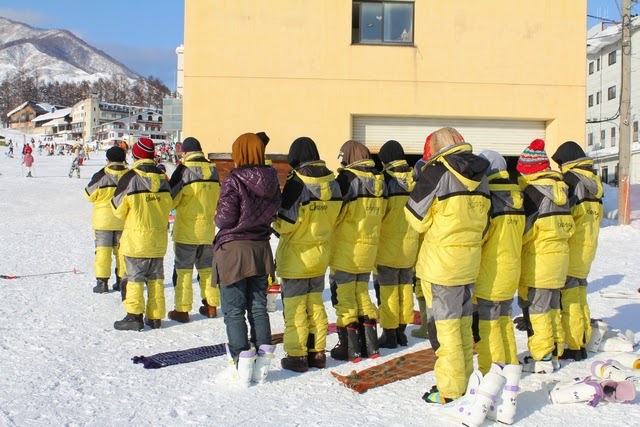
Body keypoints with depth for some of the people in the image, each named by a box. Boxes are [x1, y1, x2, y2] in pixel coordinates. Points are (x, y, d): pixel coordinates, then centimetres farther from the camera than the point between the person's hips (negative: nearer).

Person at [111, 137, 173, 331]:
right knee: (156, 278, 11)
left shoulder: (130, 178, -13)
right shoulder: (163, 179, 1)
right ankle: (155, 317, 14)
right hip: (159, 239, 5)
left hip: (136, 240, -4)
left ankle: (134, 316, 3)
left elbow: (119, 210, -6)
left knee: (135, 278, 3)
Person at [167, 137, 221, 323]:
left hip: (186, 231, -5)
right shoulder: (213, 170, 3)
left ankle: (182, 310, 6)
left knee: (183, 269, 4)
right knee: (207, 268, 16)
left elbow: (172, 199, -10)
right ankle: (211, 306, 21)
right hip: (208, 230, 5)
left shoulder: (184, 169, -13)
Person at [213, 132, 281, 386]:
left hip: (233, 250, -6)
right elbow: (273, 214, 6)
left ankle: (241, 367, 4)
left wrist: (219, 219, 6)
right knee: (258, 306, 14)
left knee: (233, 310, 3)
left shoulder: (234, 180, -16)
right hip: (260, 249, 6)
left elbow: (224, 218, -15)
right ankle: (262, 365, 18)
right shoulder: (272, 180, 2)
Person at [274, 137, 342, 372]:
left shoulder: (296, 183, -18)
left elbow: (285, 222, -17)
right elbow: (334, 217, 7)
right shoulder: (332, 183, 0)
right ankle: (317, 353, 21)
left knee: (295, 307, 4)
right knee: (316, 305, 16)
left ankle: (296, 356, 9)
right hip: (320, 255, 6)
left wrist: (275, 222, 3)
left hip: (296, 256, -6)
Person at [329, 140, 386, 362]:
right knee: (362, 293, 17)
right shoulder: (379, 181, 5)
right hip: (369, 250, 6)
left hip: (345, 251, -6)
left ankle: (349, 347, 7)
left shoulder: (347, 179, -15)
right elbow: (380, 215, 12)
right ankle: (370, 345, 20)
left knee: (344, 296, 4)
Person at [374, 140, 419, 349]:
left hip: (388, 246, -5)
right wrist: (418, 242, 16)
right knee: (405, 287, 14)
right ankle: (401, 331, 22)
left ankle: (389, 334, 7)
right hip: (410, 246, 5)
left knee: (388, 289, 3)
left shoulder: (385, 179, -14)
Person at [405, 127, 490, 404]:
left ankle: (450, 388, 8)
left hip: (441, 262, -7)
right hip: (470, 261, 7)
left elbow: (417, 218, -8)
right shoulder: (480, 176, 8)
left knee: (444, 322, 1)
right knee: (463, 320, 17)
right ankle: (465, 378, 28)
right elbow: (483, 222, 12)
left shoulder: (437, 172, -13)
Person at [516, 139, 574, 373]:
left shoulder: (533, 191, -17)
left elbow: (524, 229, -18)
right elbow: (568, 226, 12)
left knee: (535, 310, 1)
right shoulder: (560, 189, 7)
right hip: (559, 256, 8)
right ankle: (554, 353, 25)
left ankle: (542, 359, 5)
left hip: (537, 260, -8)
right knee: (551, 307, 17)